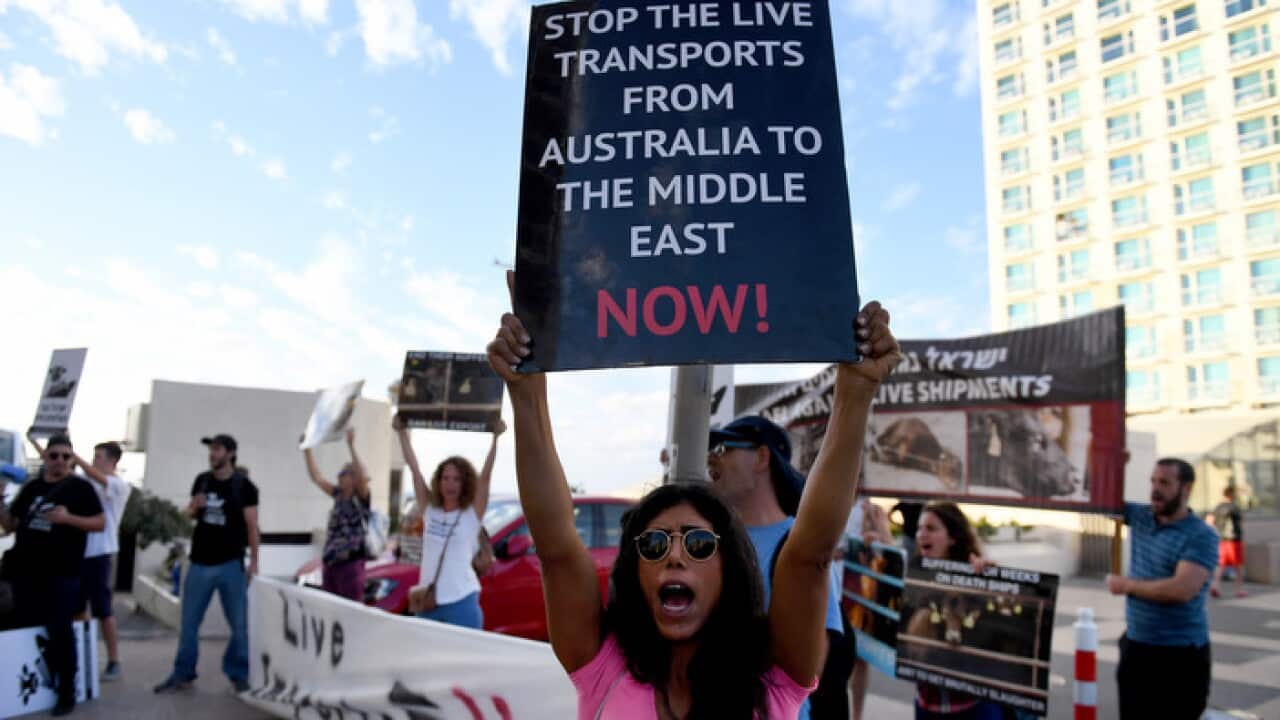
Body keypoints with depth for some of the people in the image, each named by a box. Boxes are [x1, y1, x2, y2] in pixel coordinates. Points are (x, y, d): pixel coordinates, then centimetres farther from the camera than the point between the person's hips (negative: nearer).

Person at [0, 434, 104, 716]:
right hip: (26, 571, 5)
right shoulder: (31, 488, 12)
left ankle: (66, 692, 6)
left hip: (62, 573, -5)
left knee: (59, 631, -3)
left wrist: (68, 518, -20)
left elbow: (100, 523, -6)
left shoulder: (80, 487, -2)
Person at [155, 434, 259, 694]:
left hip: (231, 564, -4)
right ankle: (183, 674, 23)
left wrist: (254, 561, -9)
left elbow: (251, 525, -6)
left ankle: (239, 674, 16)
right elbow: (189, 514, 19)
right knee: (189, 622, 10)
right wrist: (194, 507, -5)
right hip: (199, 562, 4)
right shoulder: (201, 480, 6)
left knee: (239, 623, 3)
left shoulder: (244, 485, -7)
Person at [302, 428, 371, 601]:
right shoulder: (339, 496, 12)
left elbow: (362, 477, -26)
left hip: (351, 564, -7)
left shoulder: (361, 498, -6)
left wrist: (351, 446, -31)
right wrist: (307, 450, 9)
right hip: (330, 563, 7)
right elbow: (316, 477, 15)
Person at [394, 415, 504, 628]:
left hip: (461, 601, -4)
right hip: (427, 600, 4)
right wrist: (402, 432, 2)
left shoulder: (472, 513, -2)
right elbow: (414, 469, 4)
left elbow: (485, 476, -14)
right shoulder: (429, 509, 7)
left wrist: (495, 437, -22)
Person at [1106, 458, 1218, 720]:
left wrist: (1126, 585, -14)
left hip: (1180, 654, -6)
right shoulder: (1140, 516, 4)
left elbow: (1182, 589, -25)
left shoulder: (1201, 536, -14)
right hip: (1135, 646, 6)